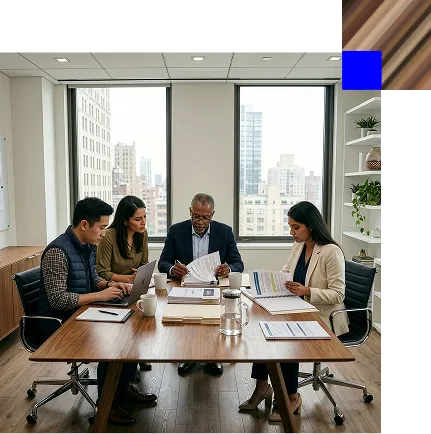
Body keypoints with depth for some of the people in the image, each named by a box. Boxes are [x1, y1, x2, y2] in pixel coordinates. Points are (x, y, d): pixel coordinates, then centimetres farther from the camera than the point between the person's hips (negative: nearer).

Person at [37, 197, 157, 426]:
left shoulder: (88, 246, 4)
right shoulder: (57, 252, -23)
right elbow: (57, 299, -27)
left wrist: (110, 284, -3)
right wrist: (100, 295, -25)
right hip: (59, 323, -8)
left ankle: (123, 386, 14)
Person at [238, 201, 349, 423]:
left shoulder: (331, 252, -17)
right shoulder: (298, 246, 5)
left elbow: (337, 294, -18)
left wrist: (306, 291, -30)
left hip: (323, 319, -7)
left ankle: (292, 398, 2)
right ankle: (262, 387, 4)